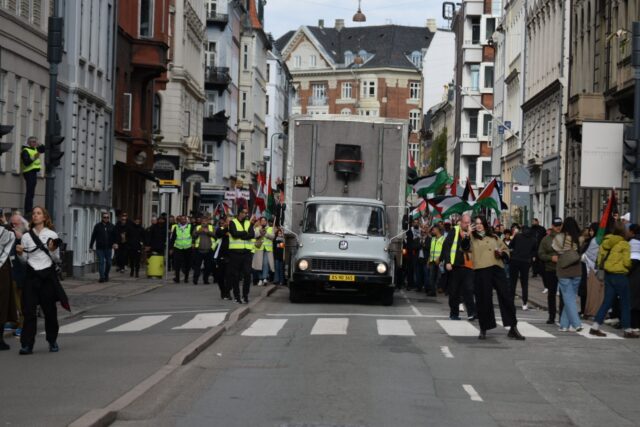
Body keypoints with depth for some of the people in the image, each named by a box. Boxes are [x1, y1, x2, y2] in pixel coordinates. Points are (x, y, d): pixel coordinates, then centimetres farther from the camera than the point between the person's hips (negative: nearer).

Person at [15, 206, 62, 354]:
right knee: (29, 310, -4)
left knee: (49, 309, 6)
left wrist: (52, 250, -14)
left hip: (47, 274, -1)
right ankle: (27, 344, -2)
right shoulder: (26, 236, 7)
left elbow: (57, 259, 5)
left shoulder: (52, 235, 2)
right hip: (32, 275, 1)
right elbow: (24, 259, 11)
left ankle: (52, 341, 20)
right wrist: (20, 253, -9)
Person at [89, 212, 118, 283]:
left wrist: (115, 243, -7)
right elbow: (93, 237, 6)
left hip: (108, 248, 2)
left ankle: (106, 275, 24)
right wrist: (91, 246, 4)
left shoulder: (112, 226, 8)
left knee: (108, 262, 6)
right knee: (101, 262, -6)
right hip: (99, 248, -2)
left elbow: (115, 236, 11)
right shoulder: (97, 226, 4)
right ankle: (102, 277, -6)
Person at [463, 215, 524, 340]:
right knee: (483, 300, -1)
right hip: (481, 271, -3)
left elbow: (506, 250, 24)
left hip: (497, 269, 3)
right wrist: (465, 237, -30)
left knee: (506, 297, 1)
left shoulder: (494, 237, 21)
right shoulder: (472, 238, 10)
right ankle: (483, 329, 11)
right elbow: (465, 248, -10)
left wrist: (502, 253, 1)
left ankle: (513, 328, 7)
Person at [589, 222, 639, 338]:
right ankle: (627, 330, 12)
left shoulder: (605, 242, 5)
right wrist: (630, 266, 6)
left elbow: (600, 258, 7)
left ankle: (595, 327, 4)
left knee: (607, 302, 10)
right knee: (625, 304, 6)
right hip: (620, 275, -6)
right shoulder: (624, 244, -12)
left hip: (608, 275, 6)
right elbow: (627, 262, -14)